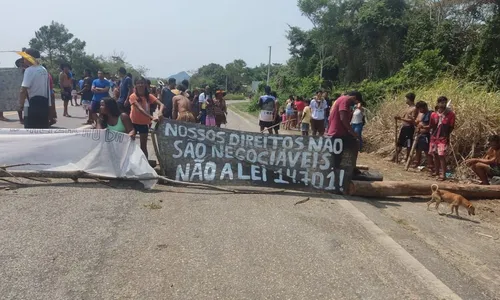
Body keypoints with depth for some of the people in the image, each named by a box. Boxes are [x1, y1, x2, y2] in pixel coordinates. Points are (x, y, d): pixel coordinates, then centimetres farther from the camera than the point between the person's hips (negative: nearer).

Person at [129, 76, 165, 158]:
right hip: (133, 122, -3)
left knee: (144, 145, 9)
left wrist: (160, 113, -36)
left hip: (144, 123, 3)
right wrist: (152, 117, -38)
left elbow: (161, 105, -13)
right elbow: (140, 109, -27)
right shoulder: (133, 96, -14)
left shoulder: (149, 96, -3)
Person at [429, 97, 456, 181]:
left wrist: (447, 135, -4)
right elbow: (431, 126, 7)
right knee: (435, 155, 11)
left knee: (441, 155, -11)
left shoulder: (450, 114, -6)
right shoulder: (433, 114, 3)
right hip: (434, 137, 4)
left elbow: (451, 127, -3)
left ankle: (443, 174, -7)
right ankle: (436, 171, 26)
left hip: (443, 138, -4)